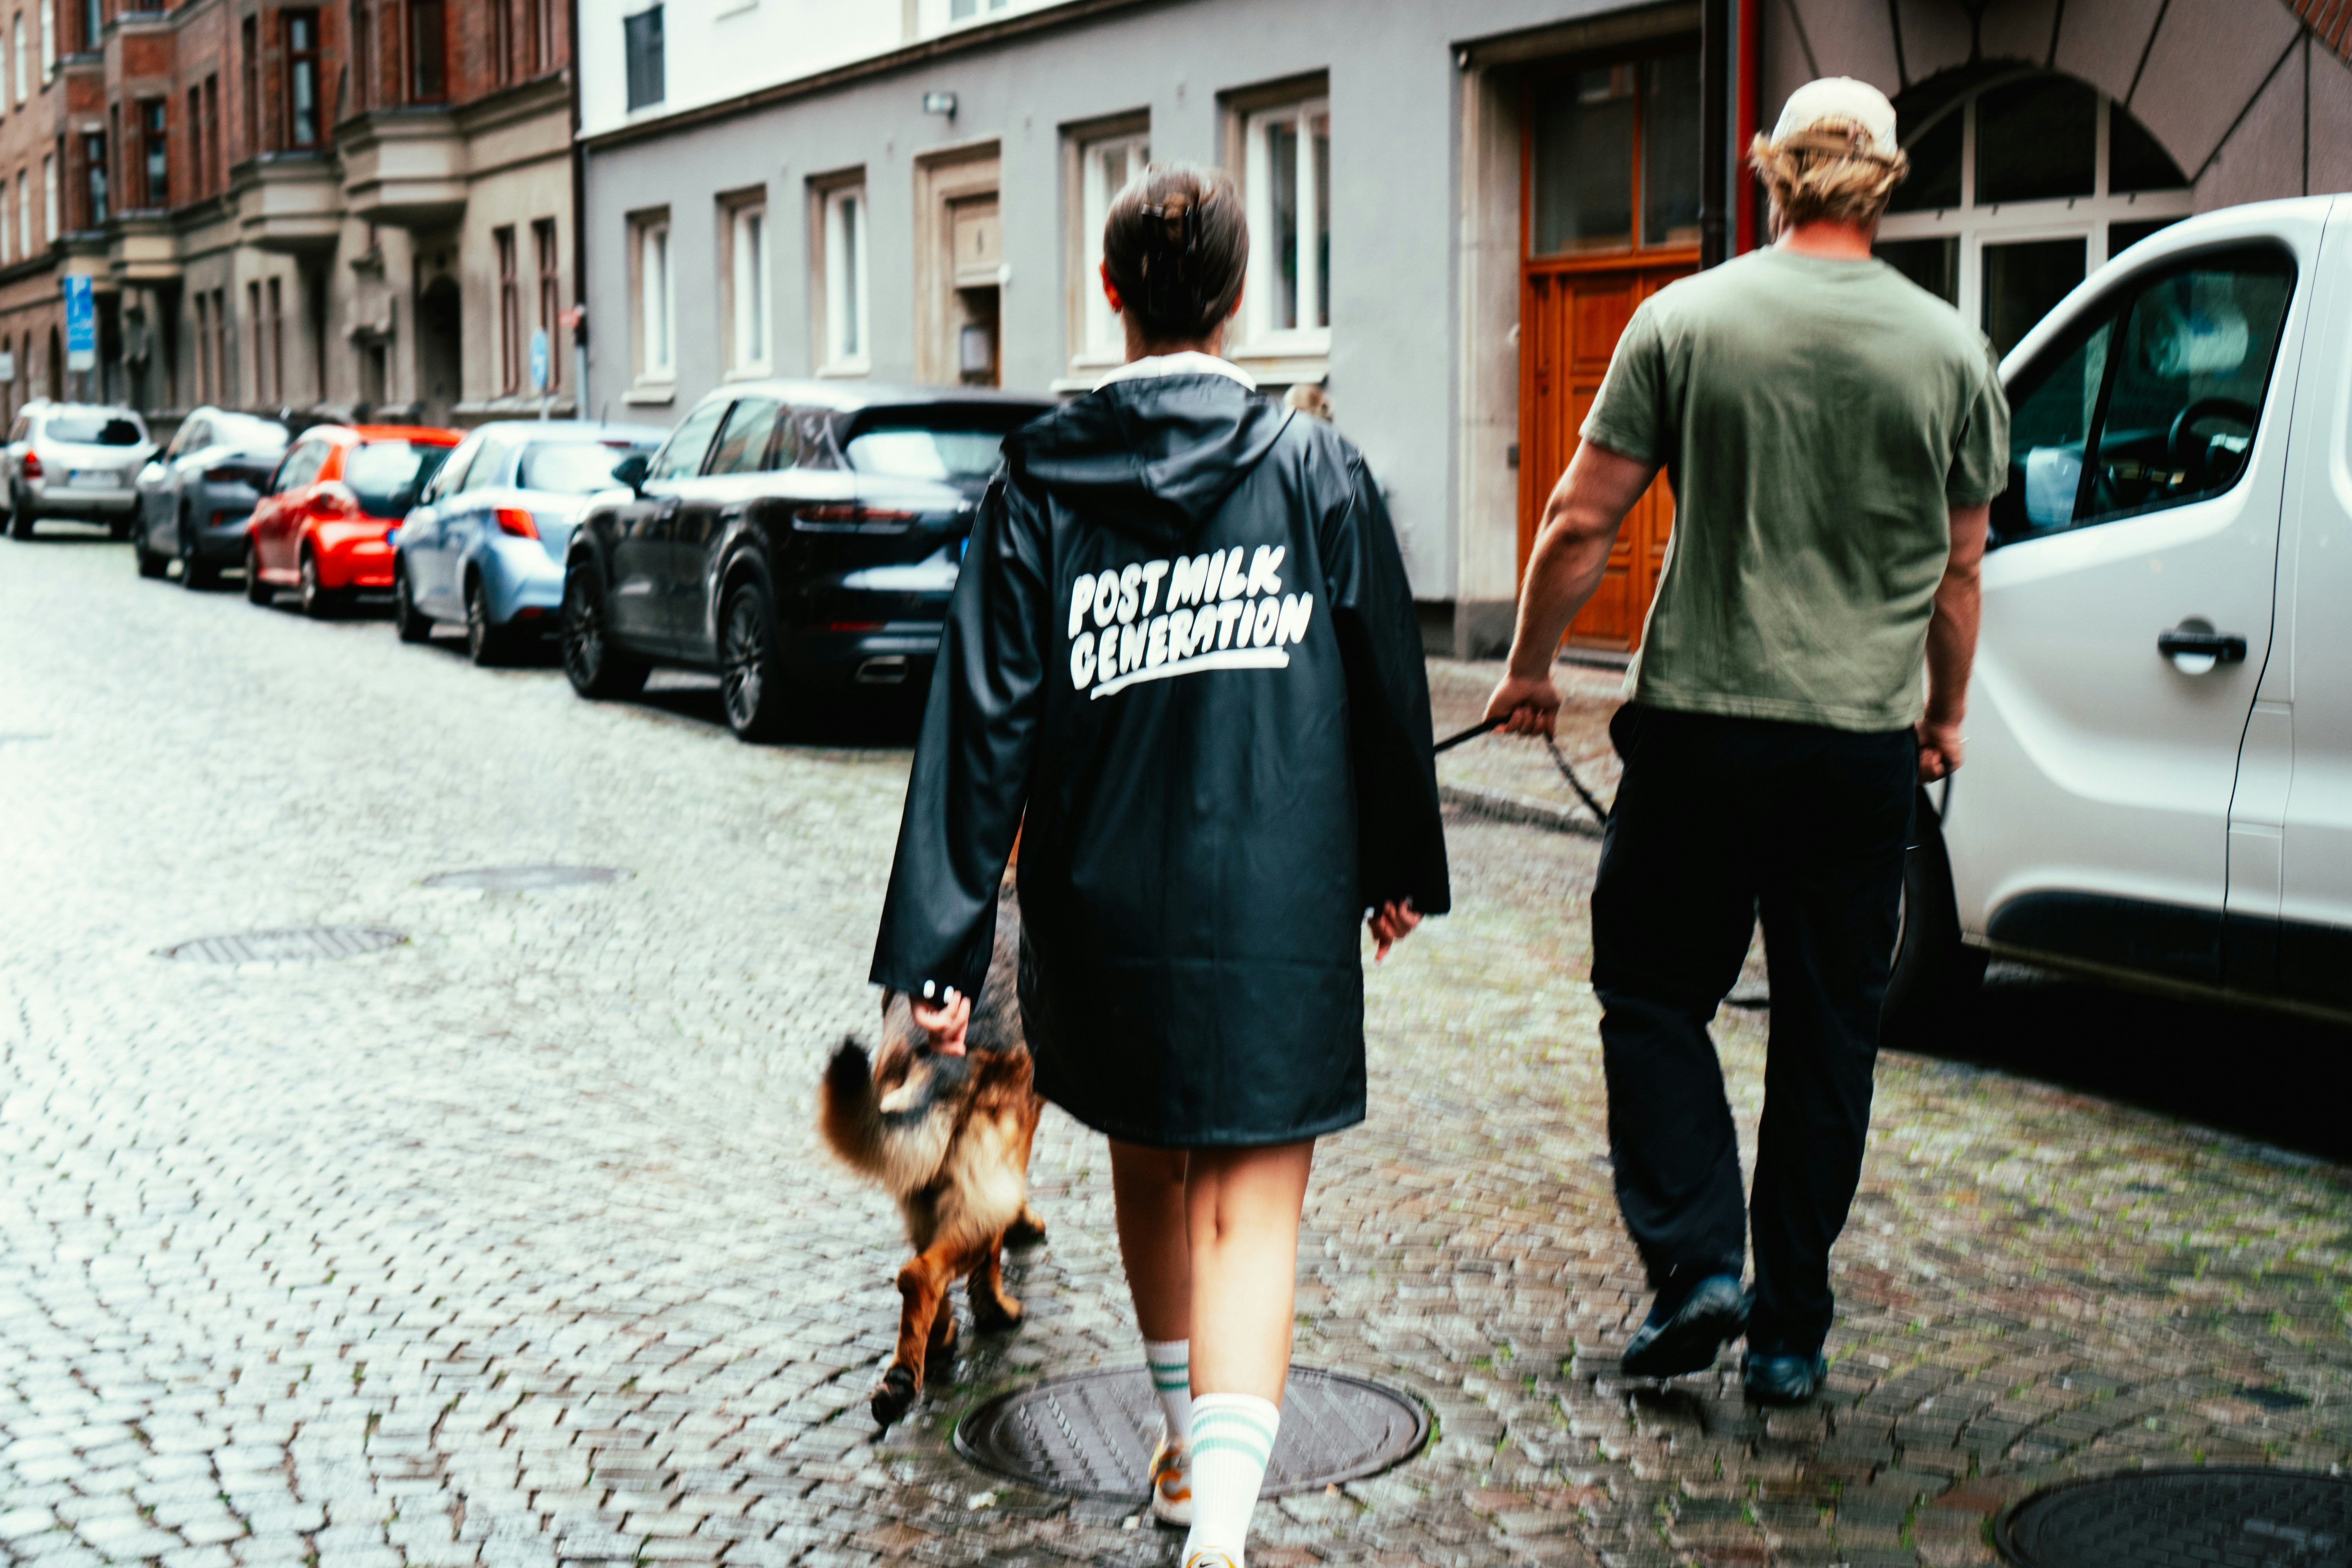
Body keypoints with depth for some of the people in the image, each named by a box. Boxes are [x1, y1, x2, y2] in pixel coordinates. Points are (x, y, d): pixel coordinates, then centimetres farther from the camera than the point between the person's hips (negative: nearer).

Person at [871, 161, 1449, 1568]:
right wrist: (1402, 868, 17)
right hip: (1279, 910, -1)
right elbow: (1389, 685, 3)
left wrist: (941, 950, -5)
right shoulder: (1317, 468, -3)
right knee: (1249, 1207, 2)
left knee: (1150, 1175, 22)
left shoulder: (1039, 487, -3)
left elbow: (982, 727, -7)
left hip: (1103, 914, 2)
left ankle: (1189, 1448, 41)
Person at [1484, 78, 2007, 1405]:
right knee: (1828, 1037, 10)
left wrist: (1531, 666, 11)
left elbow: (1581, 524, -2)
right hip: (1866, 746, 2)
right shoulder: (1951, 350, 3)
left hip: (1701, 726, -2)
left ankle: (1696, 1259, 1)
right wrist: (1945, 714, 25)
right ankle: (1792, 1333, 17)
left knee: (1653, 994, 14)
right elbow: (1961, 569, 11)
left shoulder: (1686, 320, -2)